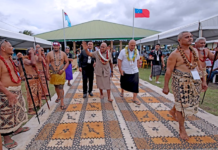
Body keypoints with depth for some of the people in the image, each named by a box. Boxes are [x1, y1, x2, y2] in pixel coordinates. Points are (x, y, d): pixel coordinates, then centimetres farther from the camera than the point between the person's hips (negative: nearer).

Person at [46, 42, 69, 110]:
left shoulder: (63, 54, 0)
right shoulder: (49, 54, 0)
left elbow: (67, 62, 4)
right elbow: (47, 64, 1)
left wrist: (63, 69, -11)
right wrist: (48, 73, -5)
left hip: (61, 73, -2)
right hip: (53, 73, 2)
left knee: (61, 88, -4)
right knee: (56, 87, 18)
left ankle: (62, 103, 0)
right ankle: (58, 97, 45)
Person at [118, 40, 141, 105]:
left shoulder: (136, 51, 3)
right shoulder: (123, 51, -9)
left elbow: (138, 60, 12)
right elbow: (119, 61, -11)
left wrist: (137, 68, 7)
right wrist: (120, 69, -17)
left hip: (134, 71, 2)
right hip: (125, 71, -2)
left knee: (135, 84, -5)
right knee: (123, 83, 16)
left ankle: (134, 98, 6)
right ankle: (122, 92, 46)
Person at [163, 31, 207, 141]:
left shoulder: (195, 51, 9)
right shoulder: (175, 54, -11)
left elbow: (199, 66, 15)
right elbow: (169, 71, -12)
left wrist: (203, 80, 12)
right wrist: (166, 86, -13)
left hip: (194, 81, 7)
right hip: (181, 82, -7)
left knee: (188, 101, 19)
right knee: (182, 104, 1)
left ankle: (173, 111, 48)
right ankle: (182, 129, 19)